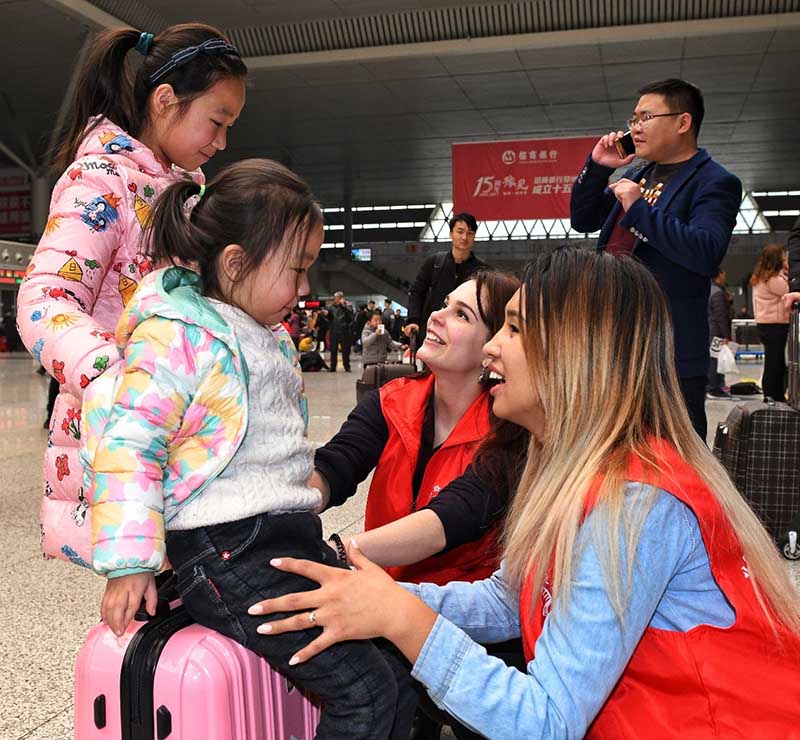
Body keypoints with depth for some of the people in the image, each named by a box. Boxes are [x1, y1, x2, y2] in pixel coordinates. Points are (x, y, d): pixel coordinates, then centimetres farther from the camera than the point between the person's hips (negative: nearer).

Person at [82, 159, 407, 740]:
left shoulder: (266, 338, 18)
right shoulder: (177, 335, -11)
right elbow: (129, 446, -15)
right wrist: (129, 563, -16)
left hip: (293, 536, 10)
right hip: (228, 552, -9)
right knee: (366, 692, -15)